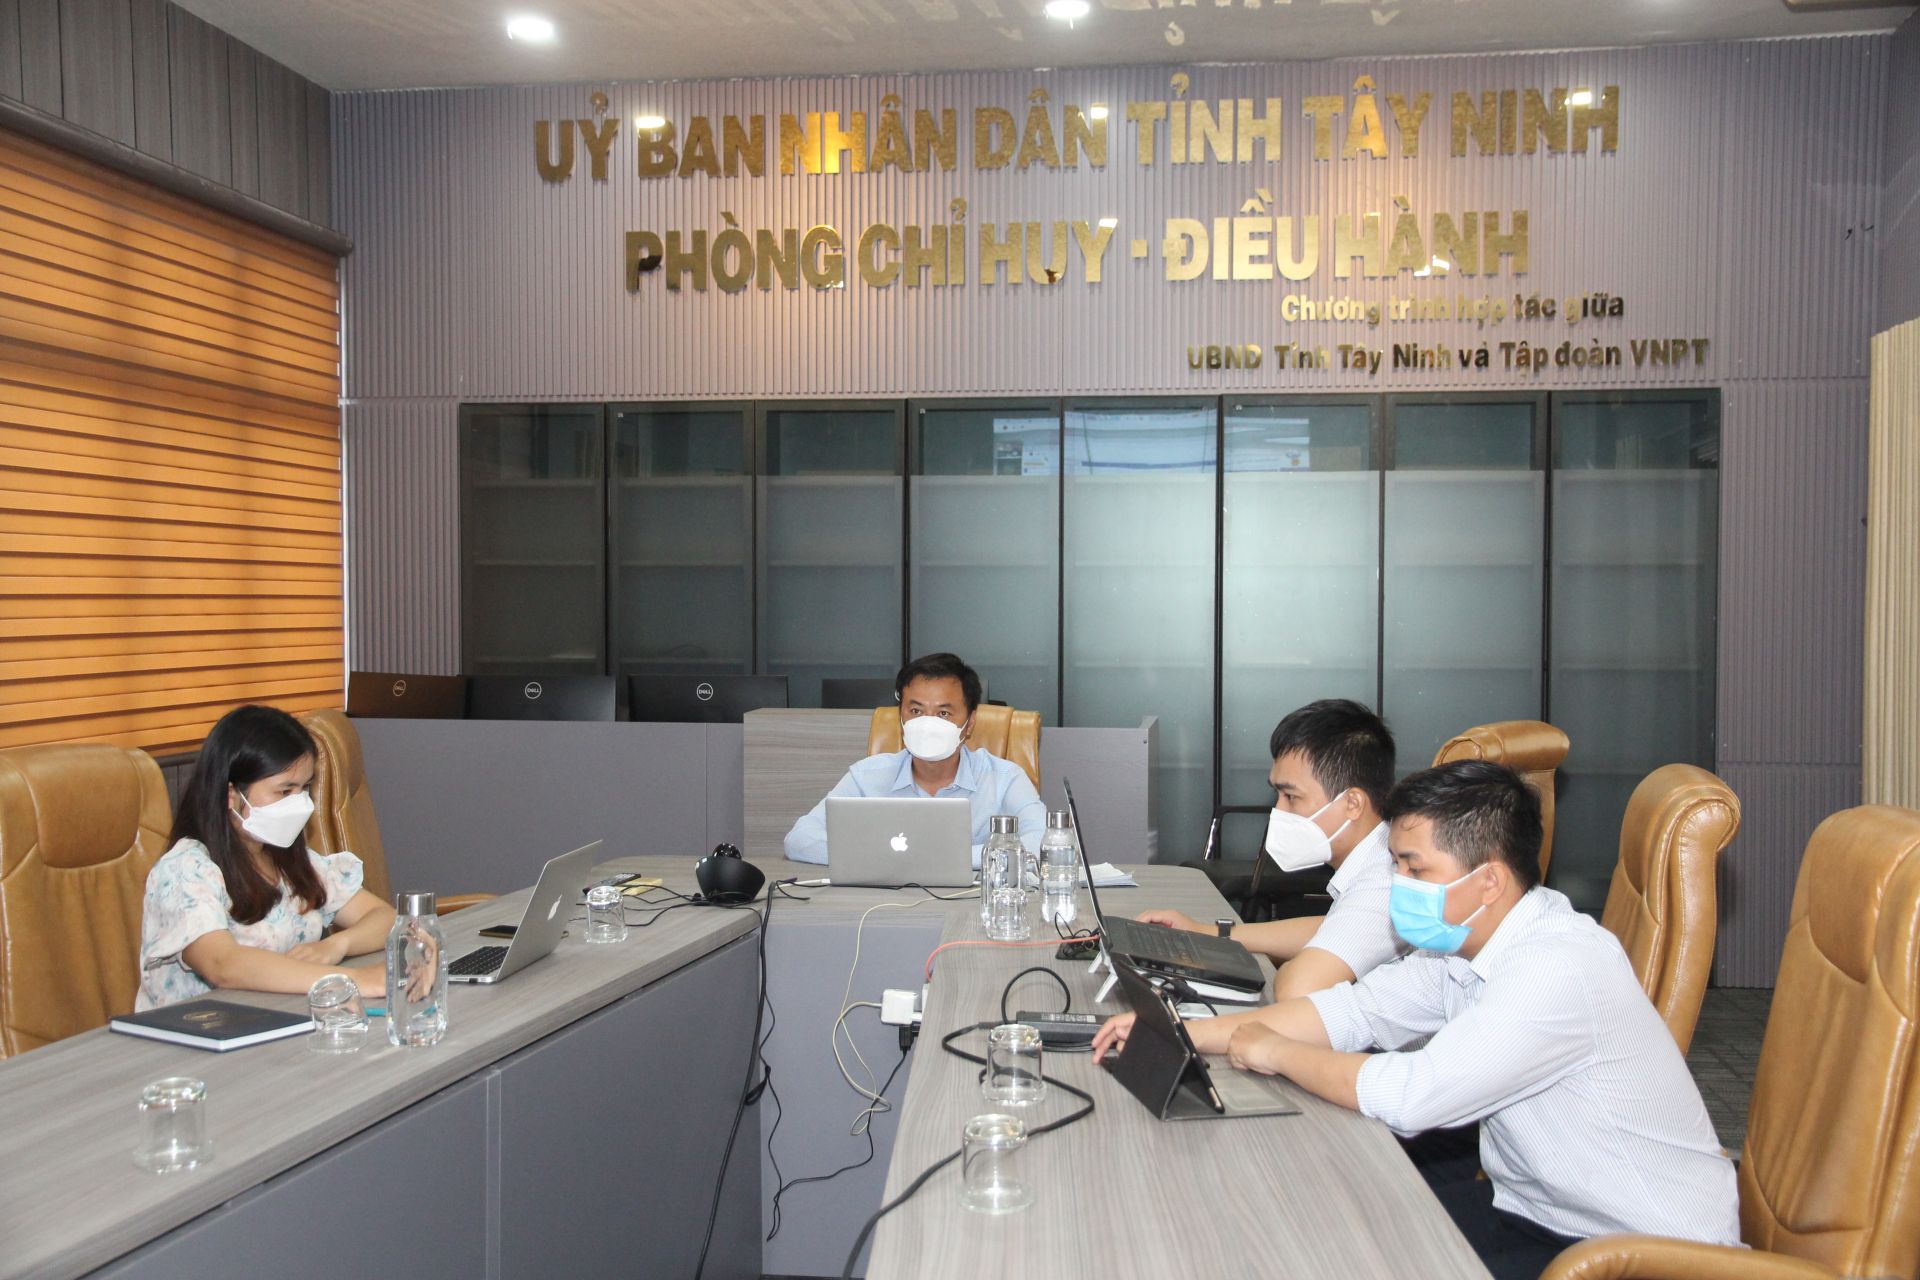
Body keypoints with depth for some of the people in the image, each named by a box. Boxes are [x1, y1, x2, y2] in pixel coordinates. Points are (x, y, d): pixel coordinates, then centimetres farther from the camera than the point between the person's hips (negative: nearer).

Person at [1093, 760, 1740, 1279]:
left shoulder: (1560, 968, -29)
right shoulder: (1465, 943, 0)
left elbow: (1407, 1096, -32)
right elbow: (1350, 1010, 3)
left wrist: (1274, 1052, -15)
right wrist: (1180, 1035, -5)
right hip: (1529, 1199, 8)